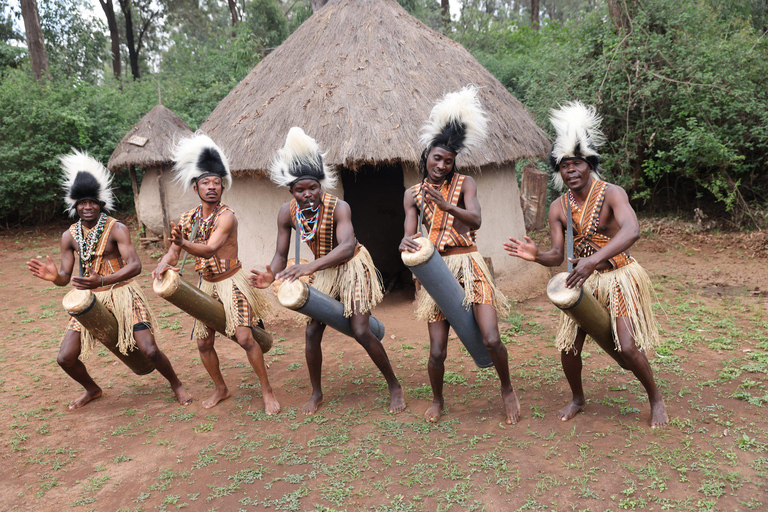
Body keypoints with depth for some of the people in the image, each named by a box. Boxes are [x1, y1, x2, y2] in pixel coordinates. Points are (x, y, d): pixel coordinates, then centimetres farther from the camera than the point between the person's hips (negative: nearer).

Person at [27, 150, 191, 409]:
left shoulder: (117, 229, -12)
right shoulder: (69, 236, 2)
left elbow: (135, 265, -24)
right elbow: (65, 278, 3)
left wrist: (102, 281, -38)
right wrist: (54, 276, -22)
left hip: (122, 293, -4)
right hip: (88, 299, 5)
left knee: (150, 351, -13)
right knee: (65, 358, 2)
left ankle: (176, 384, 16)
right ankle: (92, 389, 33)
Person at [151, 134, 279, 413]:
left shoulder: (227, 216, -19)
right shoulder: (188, 218, 0)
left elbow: (209, 249, -31)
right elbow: (174, 251, 3)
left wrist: (184, 243, -49)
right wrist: (163, 264, -19)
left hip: (232, 282, -6)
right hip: (207, 285, 6)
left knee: (245, 338, -13)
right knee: (203, 342, 9)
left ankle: (267, 390, 4)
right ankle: (221, 388, 31)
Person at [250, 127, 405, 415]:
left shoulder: (338, 207, -29)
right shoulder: (287, 213, -15)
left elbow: (347, 246, -44)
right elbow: (281, 254, -11)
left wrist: (310, 266, -58)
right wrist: (271, 276, -34)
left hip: (351, 266, -5)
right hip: (322, 271, 5)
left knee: (361, 332, -11)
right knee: (312, 332, 3)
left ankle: (394, 386, 11)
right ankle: (316, 394, 25)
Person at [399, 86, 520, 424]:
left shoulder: (463, 184, 3)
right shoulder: (413, 194, 8)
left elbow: (476, 220, -14)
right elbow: (410, 234, -2)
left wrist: (445, 205, -30)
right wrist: (407, 242, -26)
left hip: (468, 264, -1)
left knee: (491, 339, -11)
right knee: (437, 351, -1)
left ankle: (507, 390, 19)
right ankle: (437, 400, 28)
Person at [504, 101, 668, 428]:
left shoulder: (611, 194, -15)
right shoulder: (559, 208, -1)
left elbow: (631, 231, -34)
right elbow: (557, 255, -4)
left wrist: (593, 260, -47)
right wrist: (536, 256, -28)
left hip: (618, 276, -4)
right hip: (583, 280, 4)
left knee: (628, 348, -12)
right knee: (568, 347, 3)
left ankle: (656, 400, 18)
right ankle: (578, 399, 31)